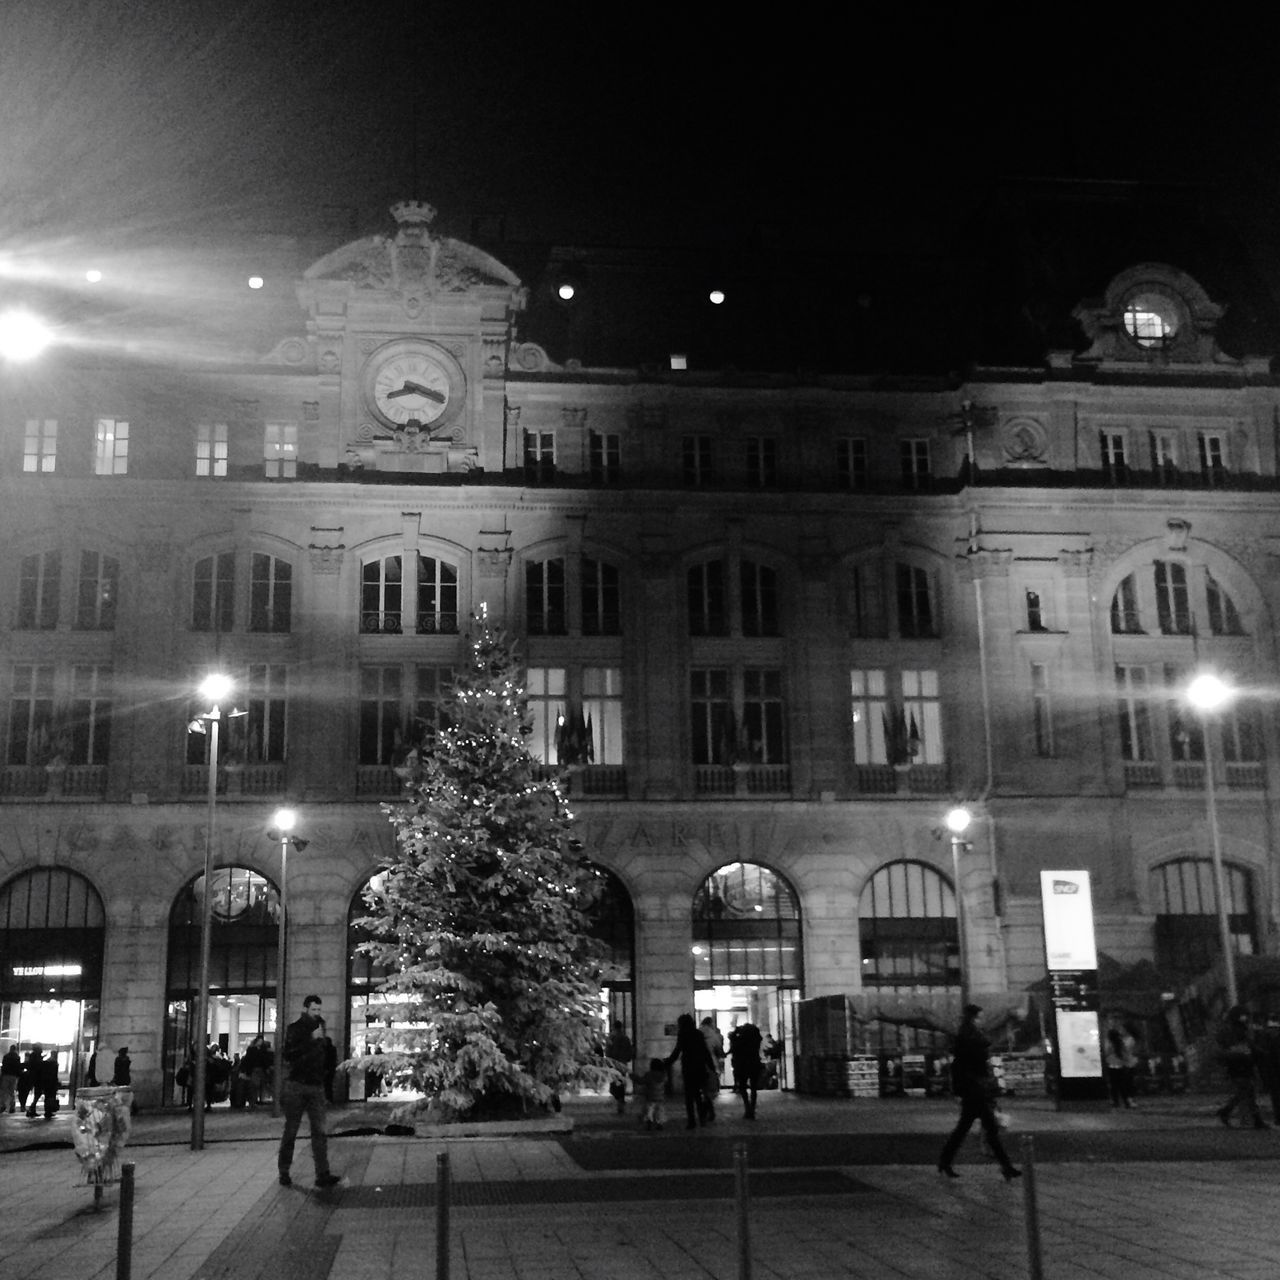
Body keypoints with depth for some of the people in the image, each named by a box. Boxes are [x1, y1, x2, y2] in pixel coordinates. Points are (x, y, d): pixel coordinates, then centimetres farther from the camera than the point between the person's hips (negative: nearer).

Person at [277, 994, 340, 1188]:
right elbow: (289, 1054, -17)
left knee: (319, 1131, -4)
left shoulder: (318, 1027, 15)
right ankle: (284, 1173, 13)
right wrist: (311, 1039, -18)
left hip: (316, 1086, 4)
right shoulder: (294, 1029, -1)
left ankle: (323, 1174, -7)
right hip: (296, 1085, -4)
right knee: (290, 1132, 3)